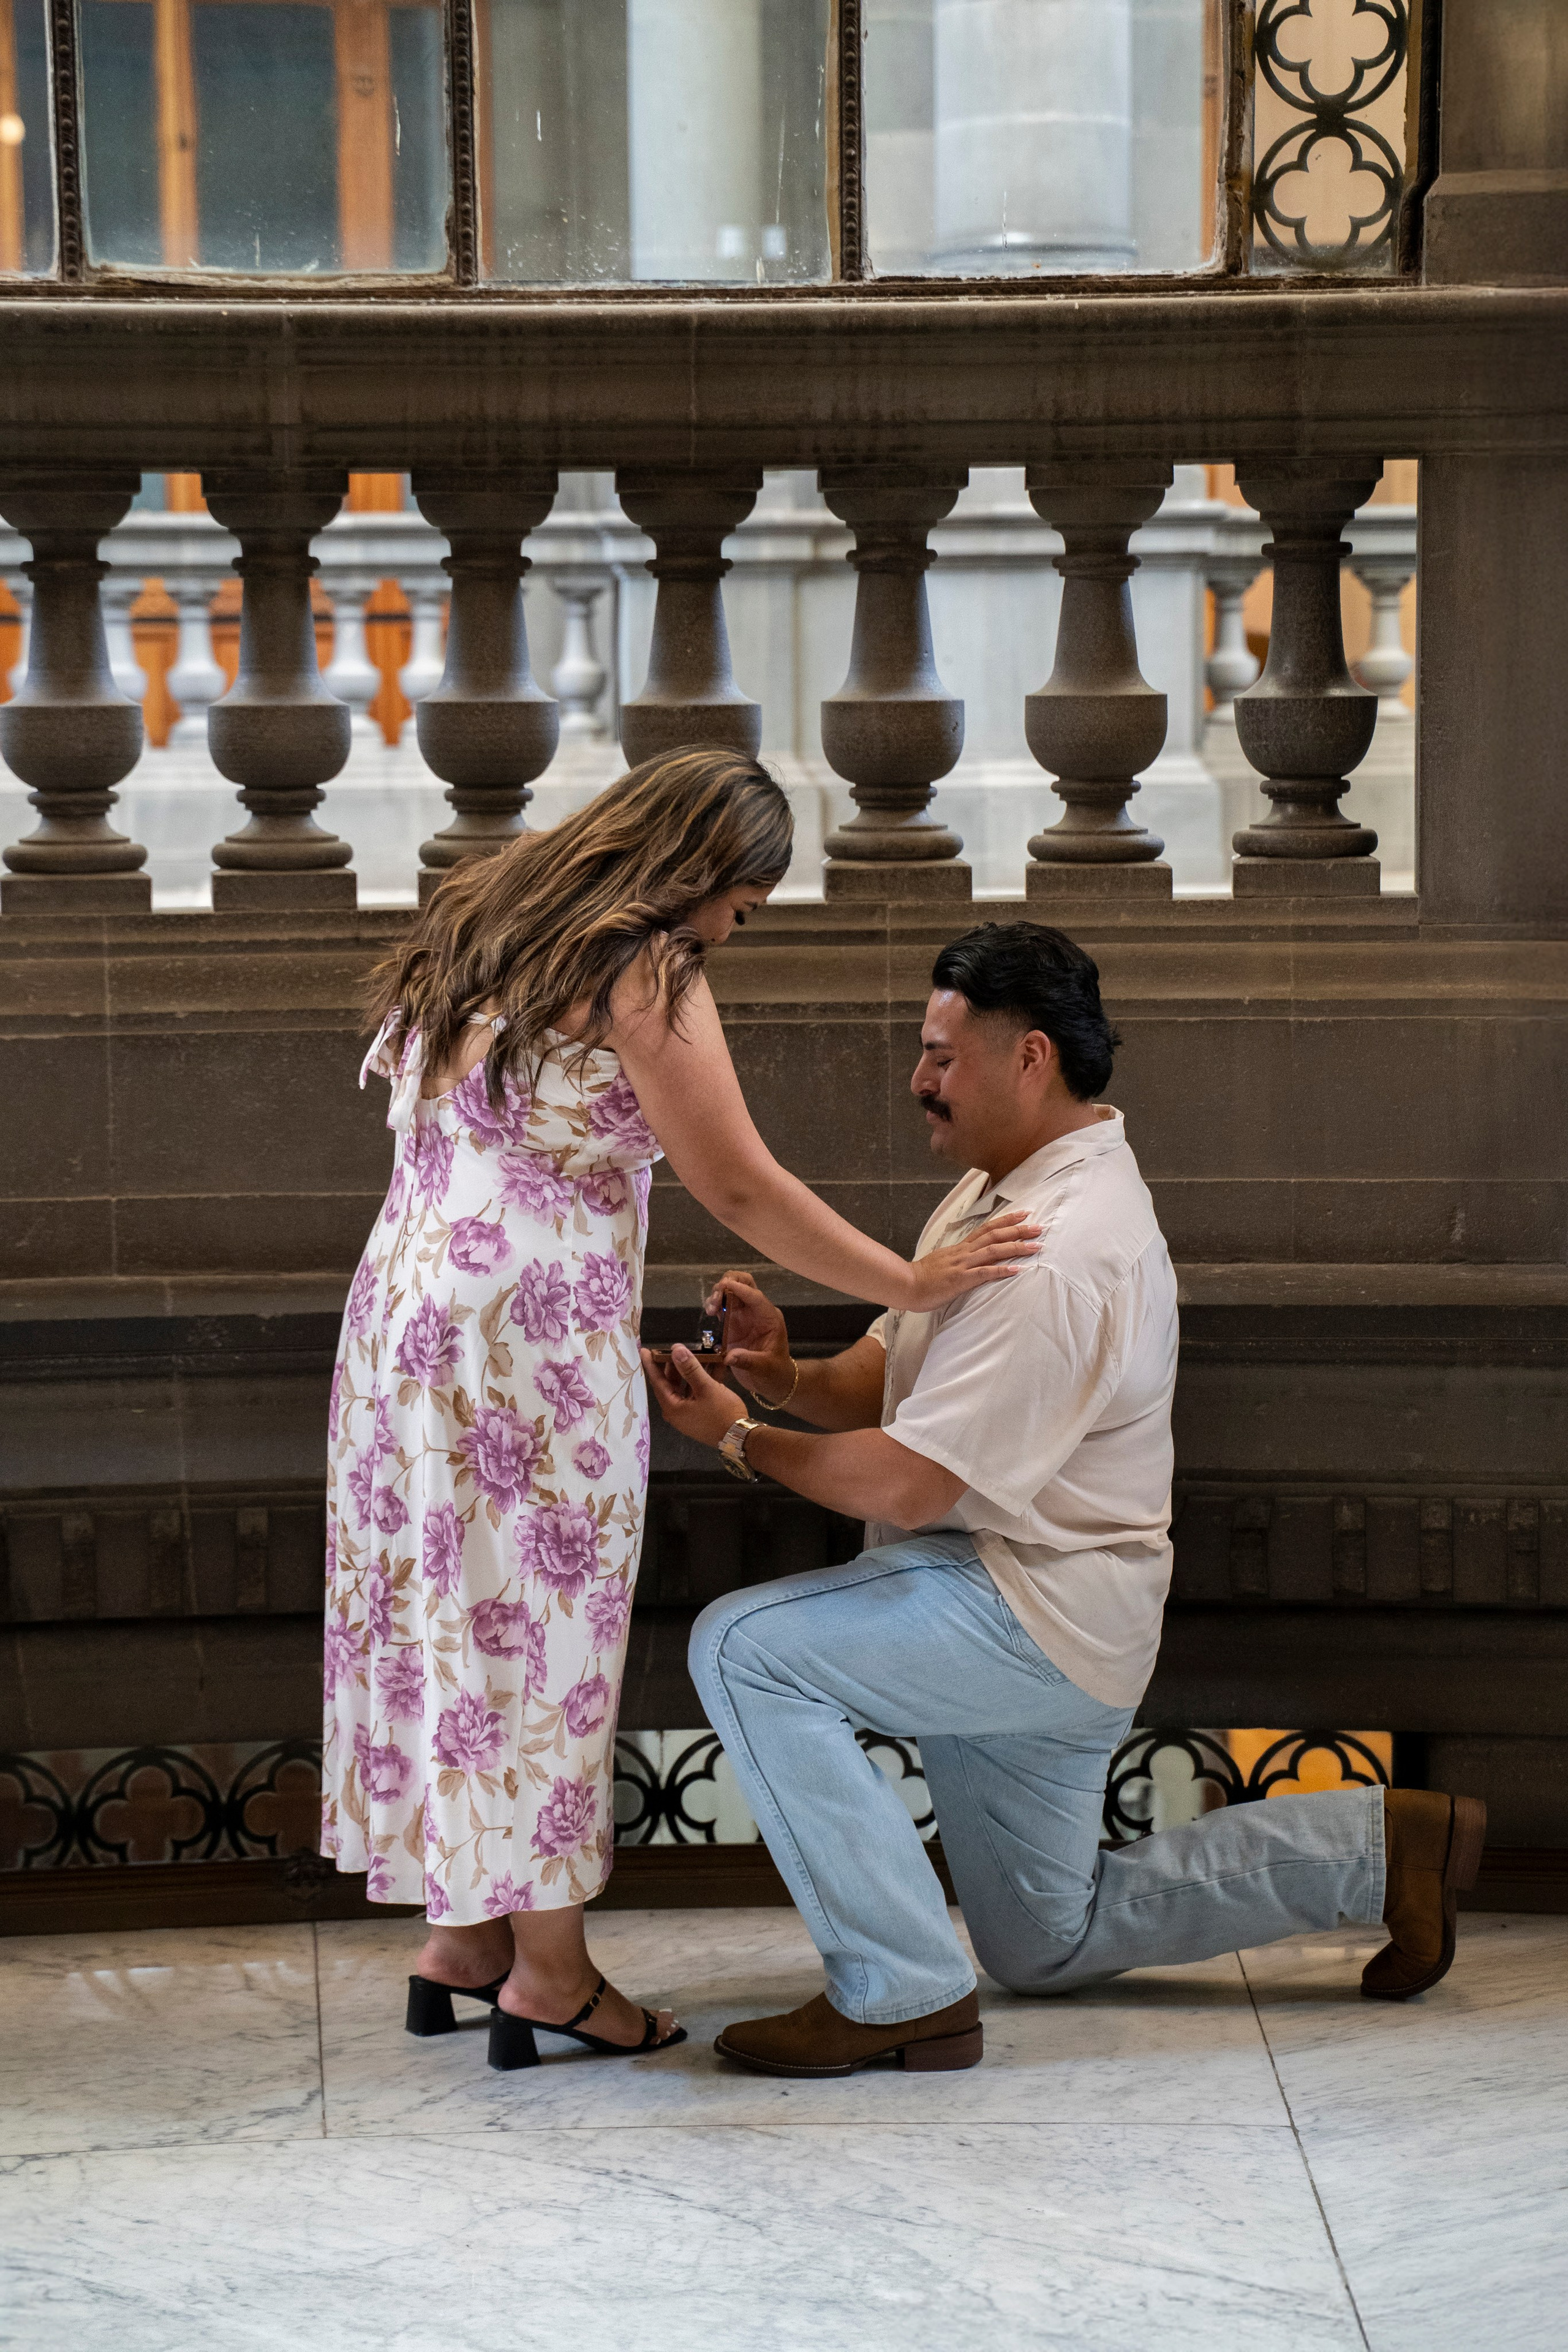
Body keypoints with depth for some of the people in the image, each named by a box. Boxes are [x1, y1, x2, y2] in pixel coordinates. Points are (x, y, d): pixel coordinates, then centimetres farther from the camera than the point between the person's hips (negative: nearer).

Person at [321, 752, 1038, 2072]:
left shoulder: (480, 938, 15)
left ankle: (461, 1939, 20)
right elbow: (743, 1190, -12)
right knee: (542, 1632, 0)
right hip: (535, 1340, -8)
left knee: (450, 1622, 13)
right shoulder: (644, 974, -10)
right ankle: (550, 1974, 6)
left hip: (405, 1309, 8)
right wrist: (912, 1285, -6)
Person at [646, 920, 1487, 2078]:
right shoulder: (1007, 1190, 9)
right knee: (1047, 1947, 20)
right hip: (1031, 1633, 11)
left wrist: (740, 1436, -13)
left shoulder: (1060, 1253, -25)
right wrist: (788, 1374, -9)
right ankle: (1376, 1845, 24)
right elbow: (889, 1375, 12)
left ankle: (903, 1991, -19)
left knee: (745, 1646, -23)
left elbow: (905, 1486, -26)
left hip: (1034, 1618, -11)